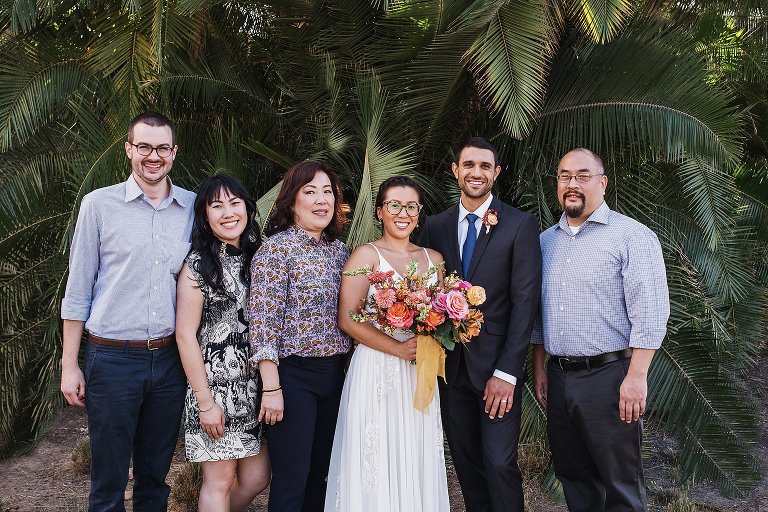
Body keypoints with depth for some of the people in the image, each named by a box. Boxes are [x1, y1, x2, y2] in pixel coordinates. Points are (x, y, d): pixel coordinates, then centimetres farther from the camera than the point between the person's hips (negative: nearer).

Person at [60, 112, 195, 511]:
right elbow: (77, 289, 0)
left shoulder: (194, 207, 5)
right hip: (112, 358, -2)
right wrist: (69, 365, -2)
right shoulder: (99, 204, -2)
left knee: (155, 476, 15)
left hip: (170, 358, 3)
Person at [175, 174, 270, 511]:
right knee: (220, 481, 1)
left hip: (253, 386, 6)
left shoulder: (255, 257, 9)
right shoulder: (199, 265, -9)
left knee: (257, 478, 9)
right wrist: (205, 401, -14)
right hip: (216, 385, -6)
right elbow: (185, 334, -12)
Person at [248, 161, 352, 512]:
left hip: (334, 374, 7)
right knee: (291, 481, 0)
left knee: (320, 474, 16)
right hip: (292, 376, -6)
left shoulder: (339, 251, 10)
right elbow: (263, 319, -15)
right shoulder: (277, 248, -10)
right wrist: (271, 387, -18)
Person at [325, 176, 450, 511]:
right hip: (376, 372, -4)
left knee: (418, 461, 10)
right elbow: (347, 319, -11)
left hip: (421, 375, 4)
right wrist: (399, 348, -18)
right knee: (376, 464, 0)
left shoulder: (433, 258, 12)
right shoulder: (366, 255, -3)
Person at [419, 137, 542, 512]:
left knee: (500, 463, -3)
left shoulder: (521, 225, -4)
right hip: (451, 365, 4)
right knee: (466, 463, 12)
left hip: (498, 367, -3)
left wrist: (507, 371, -15)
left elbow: (525, 301, -9)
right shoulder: (435, 227, 7)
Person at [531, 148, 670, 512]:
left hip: (609, 377, -6)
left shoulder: (633, 236, -7)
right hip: (558, 378, 6)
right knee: (573, 477, 16)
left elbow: (650, 313, -13)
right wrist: (539, 368, 15)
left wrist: (636, 377, -18)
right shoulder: (545, 241, 12)